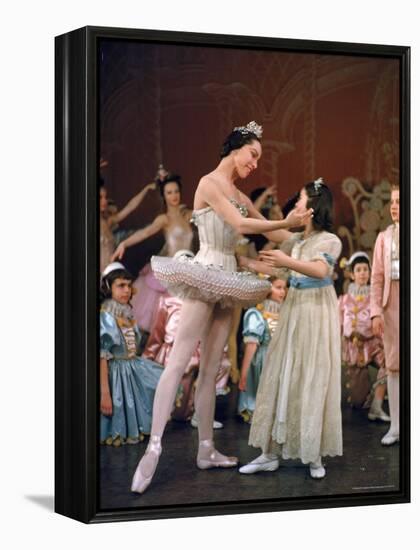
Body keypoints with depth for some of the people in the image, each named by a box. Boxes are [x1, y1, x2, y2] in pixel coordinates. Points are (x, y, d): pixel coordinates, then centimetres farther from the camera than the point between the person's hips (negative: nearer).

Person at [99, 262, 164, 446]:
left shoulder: (127, 315, 6)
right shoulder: (105, 317, -20)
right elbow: (102, 356, -24)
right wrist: (105, 393, -27)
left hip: (133, 370, 9)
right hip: (114, 374, -9)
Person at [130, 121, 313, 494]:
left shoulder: (240, 196, 18)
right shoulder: (210, 183, -6)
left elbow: (271, 232, 24)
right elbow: (240, 225, -16)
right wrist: (286, 222, -18)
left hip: (225, 281, 8)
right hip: (204, 274, -8)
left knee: (211, 368, 8)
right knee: (178, 362, -13)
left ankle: (206, 450, 11)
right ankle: (154, 448, -17)